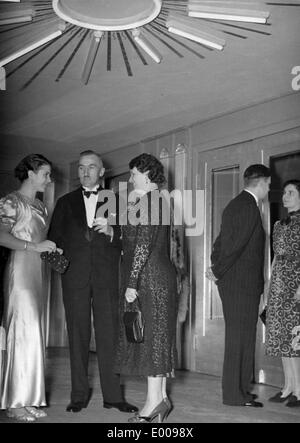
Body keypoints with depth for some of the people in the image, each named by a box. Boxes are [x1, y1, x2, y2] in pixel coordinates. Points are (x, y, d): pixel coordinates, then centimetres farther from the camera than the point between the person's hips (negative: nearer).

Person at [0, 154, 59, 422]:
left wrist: (53, 249, 6)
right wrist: (34, 246, -20)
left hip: (39, 271, 8)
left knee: (33, 334, 6)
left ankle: (29, 399, 11)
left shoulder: (40, 206, 19)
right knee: (25, 332, -9)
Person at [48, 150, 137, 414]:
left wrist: (112, 232, -13)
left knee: (109, 335, -2)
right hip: (74, 276, 1)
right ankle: (79, 395, 12)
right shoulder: (66, 202, 16)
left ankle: (113, 396, 5)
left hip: (106, 276, -1)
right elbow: (54, 237, 15)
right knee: (78, 336, 4)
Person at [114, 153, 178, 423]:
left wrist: (131, 283, -19)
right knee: (157, 335, 11)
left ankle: (154, 400, 0)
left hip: (148, 277, -10)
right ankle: (161, 397, 16)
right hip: (162, 275, 10)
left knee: (149, 335, -6)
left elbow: (143, 244, -19)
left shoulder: (147, 200, -12)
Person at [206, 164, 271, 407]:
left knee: (239, 338, 15)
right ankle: (235, 395, 3)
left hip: (232, 281, 10)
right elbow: (235, 244, -21)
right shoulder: (248, 206, -16)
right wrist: (218, 272, -12)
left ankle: (238, 389, 24)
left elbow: (223, 241, 17)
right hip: (242, 283, -10)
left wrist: (216, 268, 9)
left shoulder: (236, 204, 17)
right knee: (240, 337, -4)